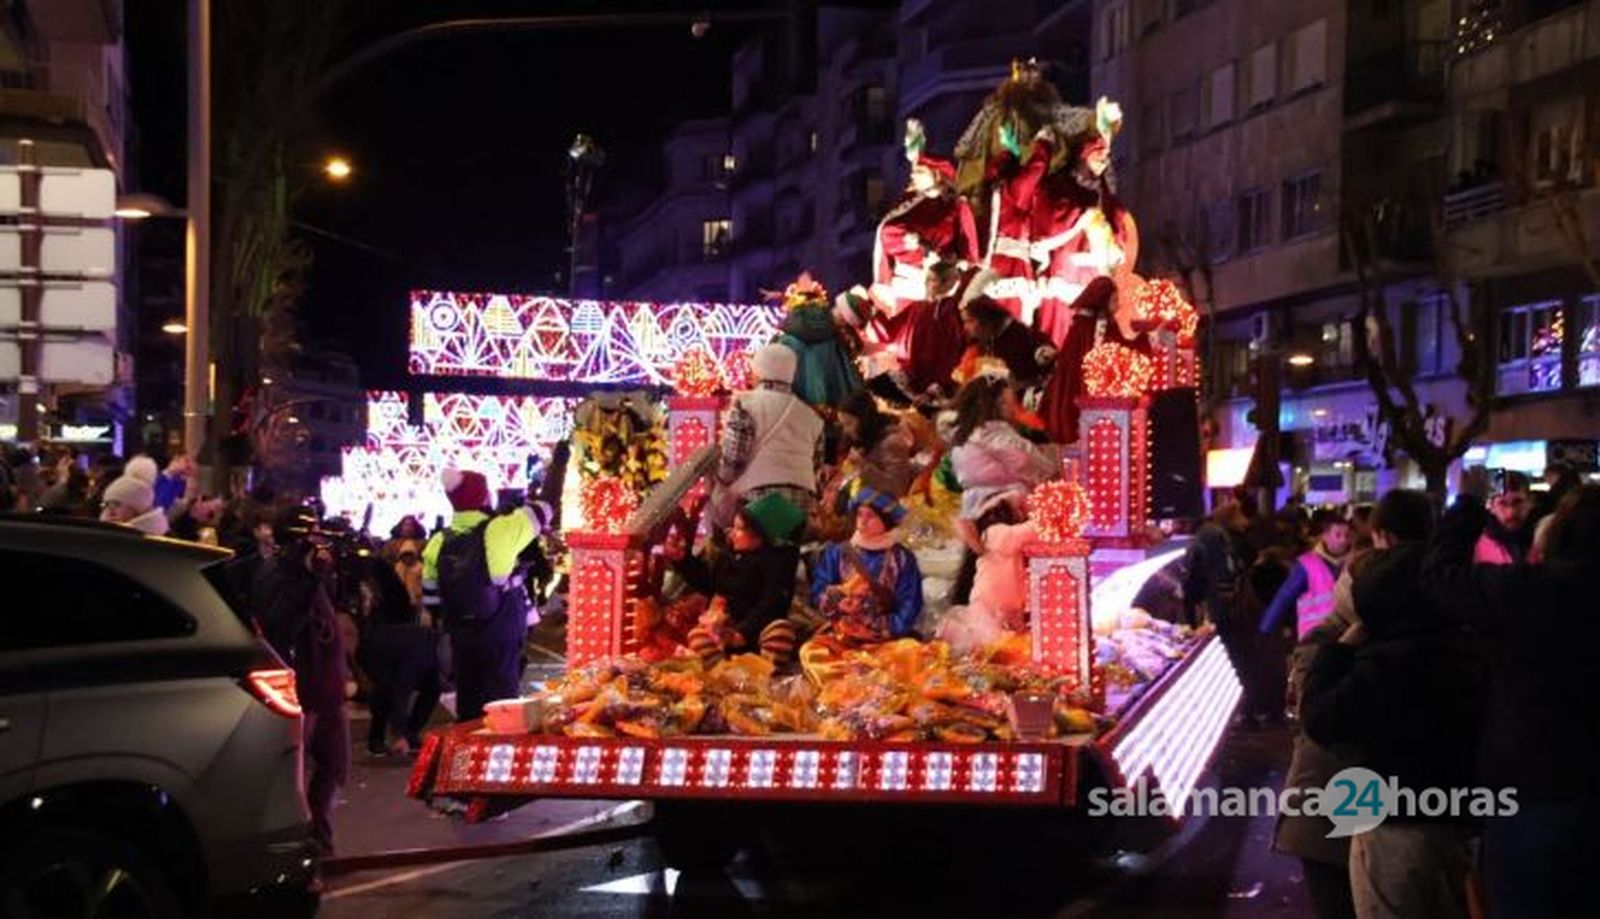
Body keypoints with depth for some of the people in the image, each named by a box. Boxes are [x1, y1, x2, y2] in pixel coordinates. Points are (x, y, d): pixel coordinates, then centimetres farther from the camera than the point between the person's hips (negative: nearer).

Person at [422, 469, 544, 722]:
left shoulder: (440, 543, 0)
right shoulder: (501, 530, -14)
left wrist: (444, 626, 18)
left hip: (461, 635, 5)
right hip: (501, 633, -5)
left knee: (467, 702, 14)